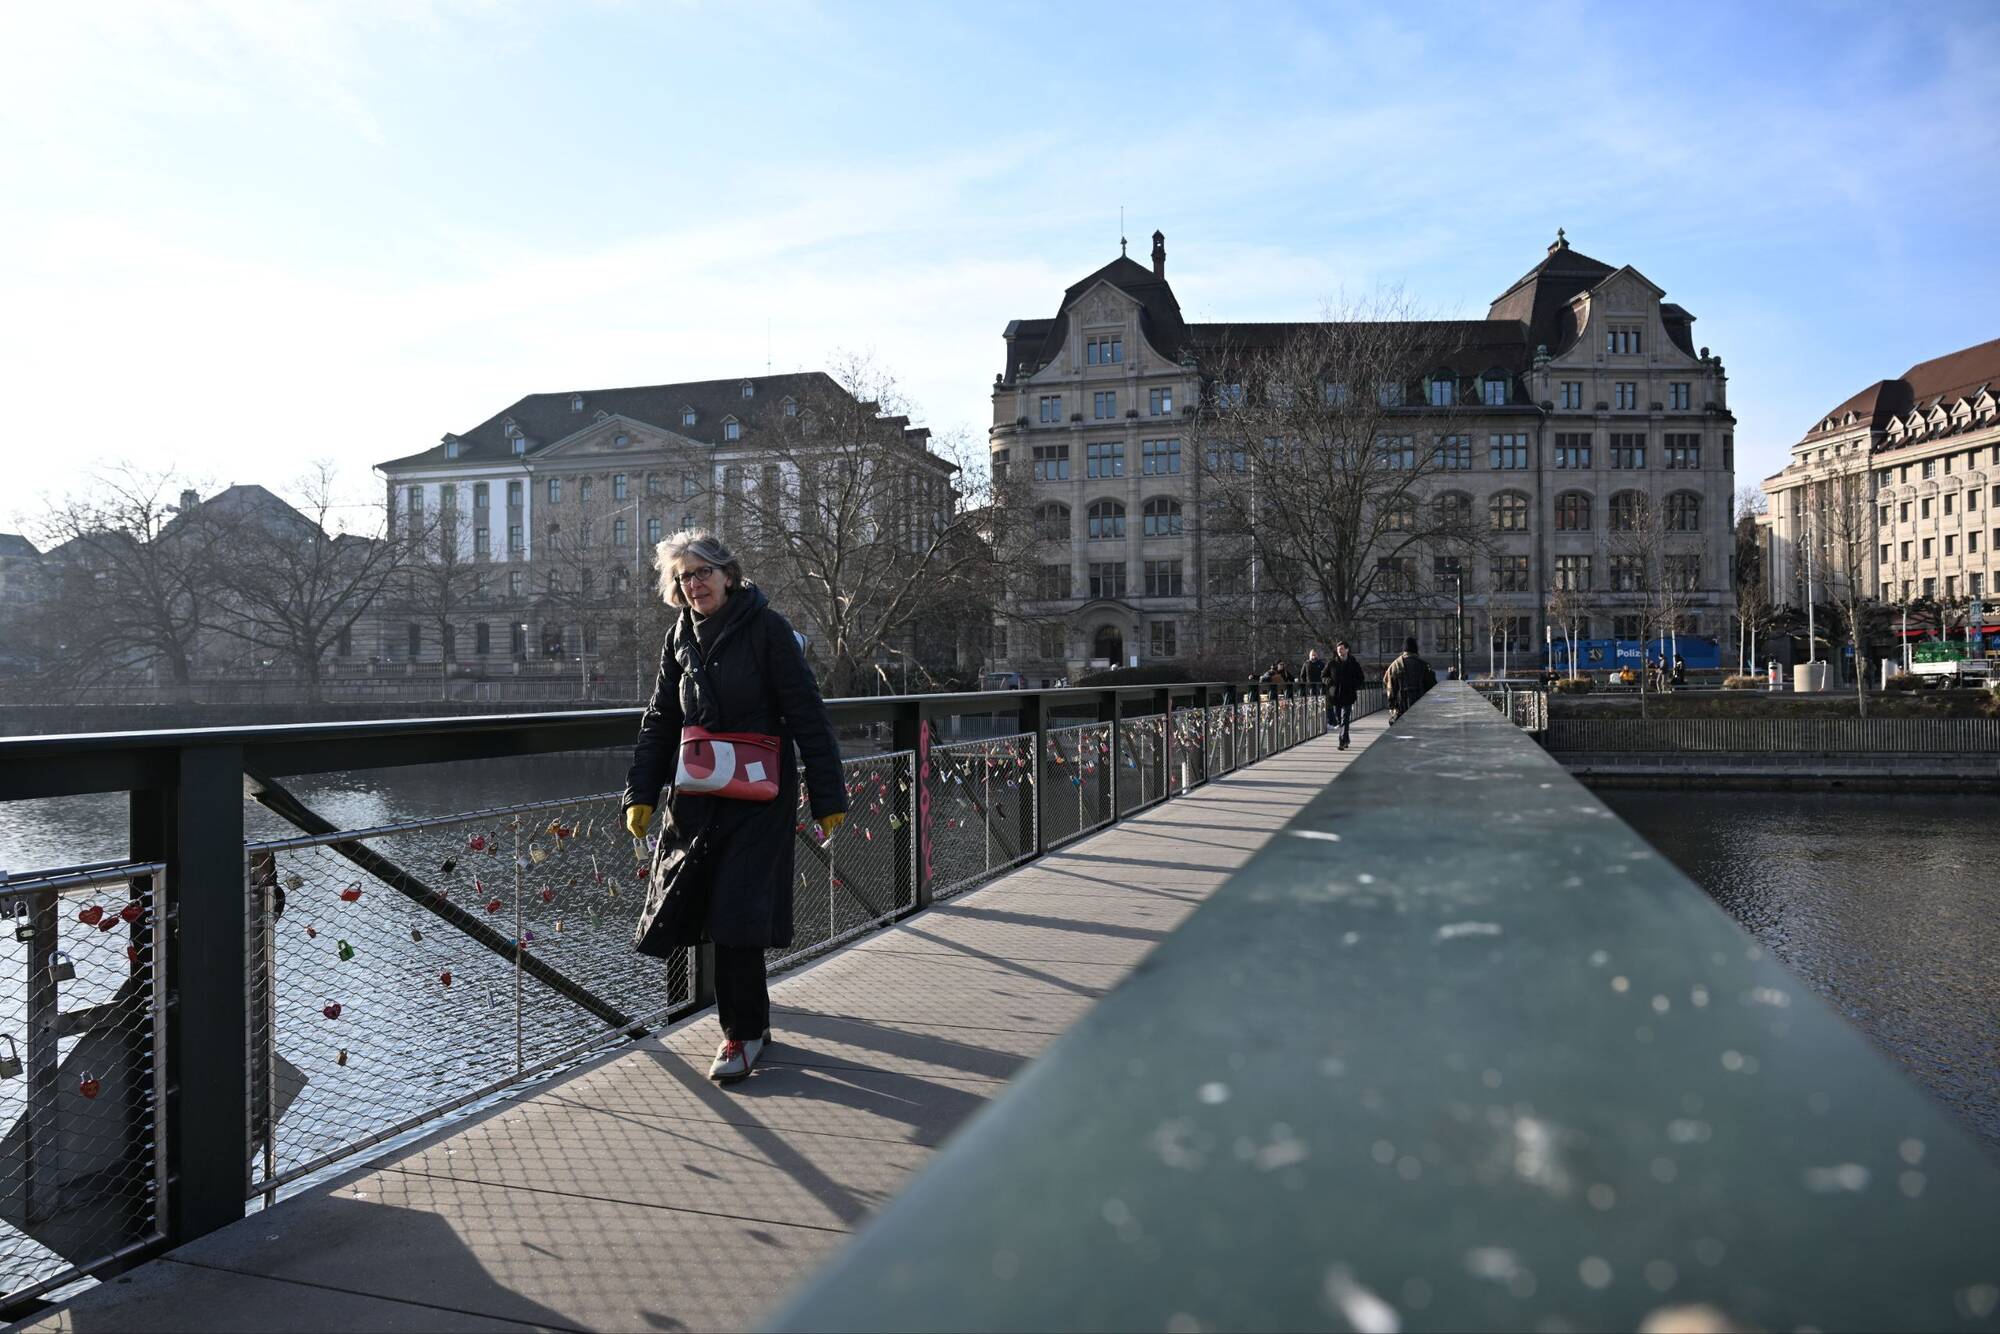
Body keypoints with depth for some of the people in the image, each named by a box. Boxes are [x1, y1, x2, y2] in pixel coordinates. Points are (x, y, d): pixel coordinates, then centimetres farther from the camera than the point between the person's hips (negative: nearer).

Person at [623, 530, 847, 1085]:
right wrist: (641, 794, 6)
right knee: (709, 910, 9)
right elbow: (660, 722, 15)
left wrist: (828, 798, -12)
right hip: (697, 796, 6)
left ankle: (742, 1034, 6)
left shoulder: (766, 628, -7)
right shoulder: (681, 637, 10)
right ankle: (752, 1024, 26)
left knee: (737, 914, -9)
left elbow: (807, 716, -9)